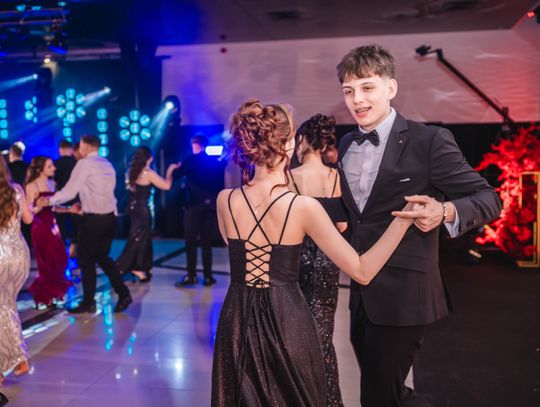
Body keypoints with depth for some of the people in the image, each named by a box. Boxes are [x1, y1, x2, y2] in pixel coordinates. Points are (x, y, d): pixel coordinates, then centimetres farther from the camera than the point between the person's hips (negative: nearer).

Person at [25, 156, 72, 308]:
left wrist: (69, 209, 6)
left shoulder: (52, 183, 9)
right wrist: (39, 206, -32)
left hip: (52, 224, 7)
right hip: (40, 226, -7)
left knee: (59, 259, 7)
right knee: (47, 262, -2)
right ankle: (44, 297, 13)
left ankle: (54, 291, 24)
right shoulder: (32, 186, -12)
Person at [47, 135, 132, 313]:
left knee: (86, 259, 5)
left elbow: (69, 191, -12)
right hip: (110, 216, 7)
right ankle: (123, 294, 9)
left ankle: (88, 303, 11)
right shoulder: (107, 164, 15)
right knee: (102, 257, 17)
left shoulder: (84, 163, -9)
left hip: (93, 219, -7)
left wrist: (49, 201, 0)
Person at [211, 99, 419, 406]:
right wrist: (404, 219, -11)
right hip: (287, 321, -2)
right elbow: (363, 272, -15)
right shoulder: (304, 207, -18)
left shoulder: (225, 200, -8)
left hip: (237, 321, 3)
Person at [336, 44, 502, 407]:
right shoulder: (346, 145, 8)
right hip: (361, 293, 7)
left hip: (403, 294, -7)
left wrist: (446, 211, -30)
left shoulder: (429, 140, -12)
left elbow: (488, 198, -12)